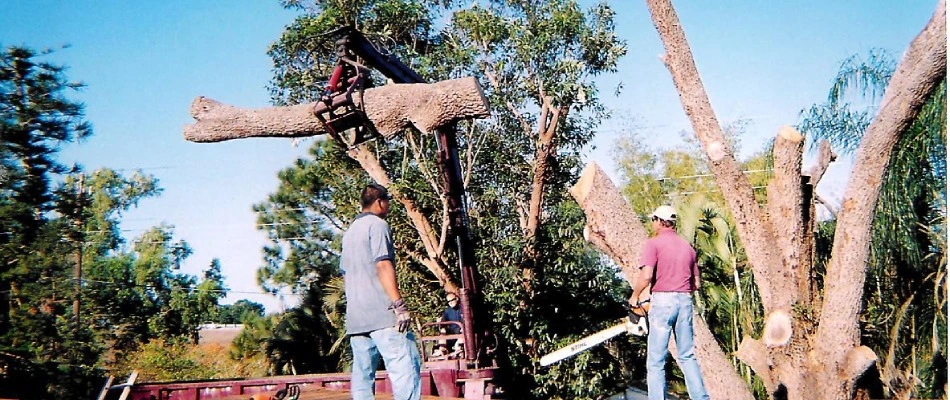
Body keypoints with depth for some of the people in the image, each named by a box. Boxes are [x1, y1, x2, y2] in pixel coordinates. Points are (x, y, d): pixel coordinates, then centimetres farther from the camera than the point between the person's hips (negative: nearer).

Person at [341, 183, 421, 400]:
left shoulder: (350, 231, 24)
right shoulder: (377, 225, -2)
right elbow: (383, 266, -13)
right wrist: (399, 305, -17)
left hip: (354, 317, 9)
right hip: (380, 312, -9)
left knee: (362, 374, 5)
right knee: (406, 366, -12)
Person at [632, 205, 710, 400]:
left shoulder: (654, 244, -4)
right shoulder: (687, 247, 14)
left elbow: (646, 276, -15)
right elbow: (696, 282, 15)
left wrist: (634, 297, -1)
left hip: (663, 299, -5)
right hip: (685, 301, 5)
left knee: (656, 360, -1)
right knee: (687, 356, 14)